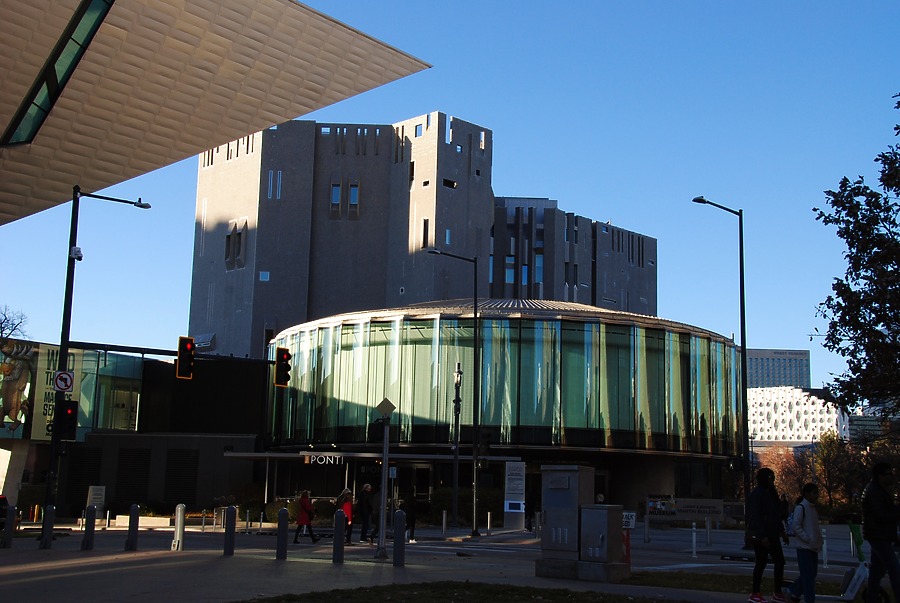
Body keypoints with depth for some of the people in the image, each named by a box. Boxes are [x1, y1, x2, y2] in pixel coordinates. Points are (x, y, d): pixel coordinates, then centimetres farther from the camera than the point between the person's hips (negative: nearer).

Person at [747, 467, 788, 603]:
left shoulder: (771, 493, 14)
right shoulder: (756, 495, -15)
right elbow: (755, 517, -20)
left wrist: (782, 532, 17)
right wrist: (762, 536, -24)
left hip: (772, 535, 9)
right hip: (760, 536, -9)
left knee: (779, 561, 9)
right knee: (761, 563, -3)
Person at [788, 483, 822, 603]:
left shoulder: (813, 508, 14)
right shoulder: (800, 507, -12)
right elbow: (795, 526, -18)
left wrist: (819, 540, 9)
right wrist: (807, 539, -19)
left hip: (813, 547, 9)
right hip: (804, 547, -9)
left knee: (812, 573, 13)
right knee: (808, 575, -8)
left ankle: (795, 592, 28)